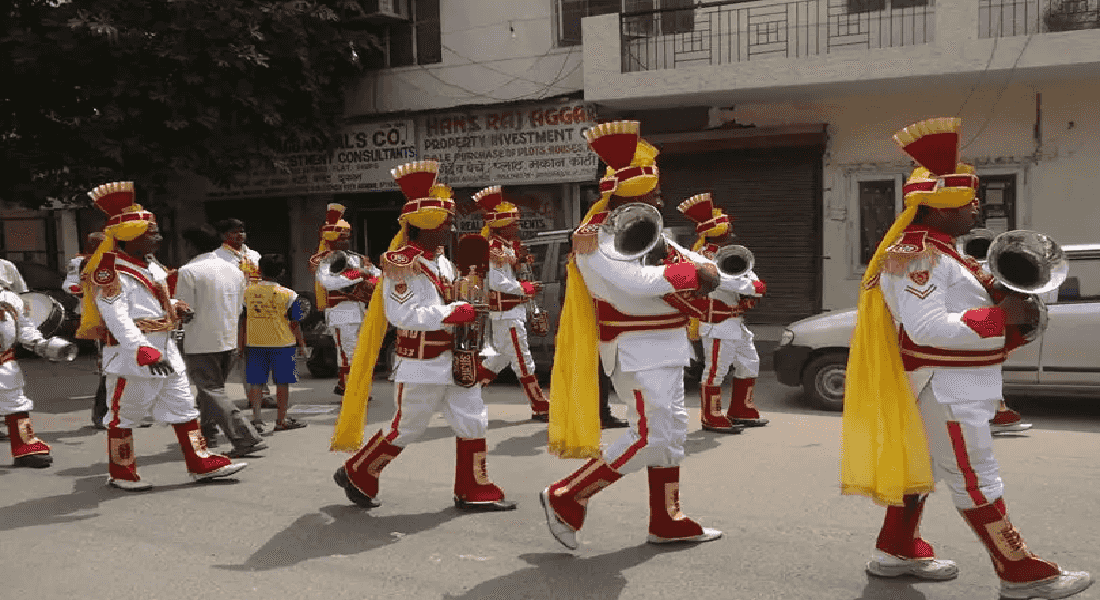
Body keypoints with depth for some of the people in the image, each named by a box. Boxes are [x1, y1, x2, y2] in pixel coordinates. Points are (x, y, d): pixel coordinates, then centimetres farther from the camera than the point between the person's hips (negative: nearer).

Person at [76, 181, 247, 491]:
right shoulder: (111, 272, -16)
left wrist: (175, 307, 9)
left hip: (166, 352, 9)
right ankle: (121, 473, 19)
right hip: (131, 358, -9)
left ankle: (201, 463, 17)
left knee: (184, 408, 10)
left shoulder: (151, 265, 14)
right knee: (124, 416, 5)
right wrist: (142, 351, -37)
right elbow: (117, 317, -26)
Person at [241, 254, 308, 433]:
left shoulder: (247, 292, 1)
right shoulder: (288, 295, -7)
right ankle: (281, 421, 10)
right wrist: (302, 345, 6)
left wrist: (242, 342, 16)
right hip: (281, 343, -3)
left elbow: (243, 320, 6)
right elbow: (294, 323, -4)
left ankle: (256, 418, 8)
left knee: (255, 382, 9)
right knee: (282, 383, 6)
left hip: (254, 343, 3)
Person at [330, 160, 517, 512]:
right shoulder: (401, 264, -14)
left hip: (455, 361, 8)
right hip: (421, 366, -8)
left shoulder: (443, 264, 13)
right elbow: (402, 314, -24)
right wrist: (458, 313, -25)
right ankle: (356, 475, 24)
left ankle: (474, 492, 17)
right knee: (407, 429, 3)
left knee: (473, 422, 5)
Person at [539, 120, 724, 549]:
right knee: (650, 437, -12)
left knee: (672, 432, 15)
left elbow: (697, 262, 7)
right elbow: (634, 283, -33)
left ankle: (666, 521, 26)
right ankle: (565, 499, -1)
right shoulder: (598, 241, -16)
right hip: (637, 350, -10)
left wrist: (702, 269, -13)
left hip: (665, 348, 10)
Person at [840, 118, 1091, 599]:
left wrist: (1010, 315, -1)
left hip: (953, 384, 10)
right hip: (946, 387, -10)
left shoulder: (936, 251, 13)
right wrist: (1001, 317, -24)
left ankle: (897, 551, 27)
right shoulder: (917, 255, -20)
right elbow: (926, 327, -29)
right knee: (976, 481, -2)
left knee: (922, 465, 17)